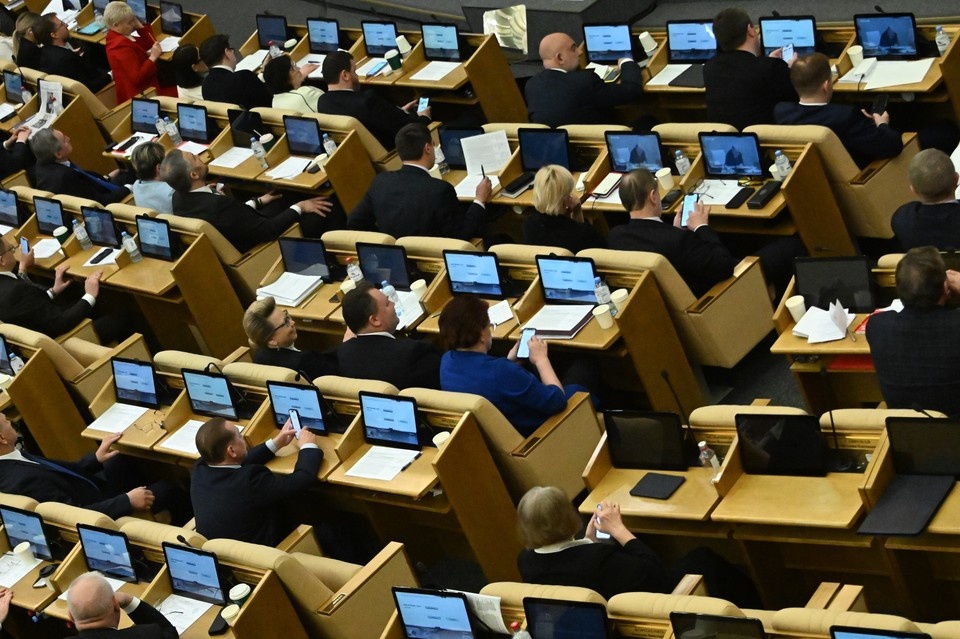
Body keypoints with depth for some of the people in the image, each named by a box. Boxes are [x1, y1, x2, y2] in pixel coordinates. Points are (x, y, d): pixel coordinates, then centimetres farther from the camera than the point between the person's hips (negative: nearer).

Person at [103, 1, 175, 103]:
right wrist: (153, 57, -25)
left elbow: (149, 44, 18)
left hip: (144, 87, 11)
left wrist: (140, 26, 3)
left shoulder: (122, 37, 7)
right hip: (139, 95, -11)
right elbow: (137, 78, -29)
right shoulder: (122, 47, -24)